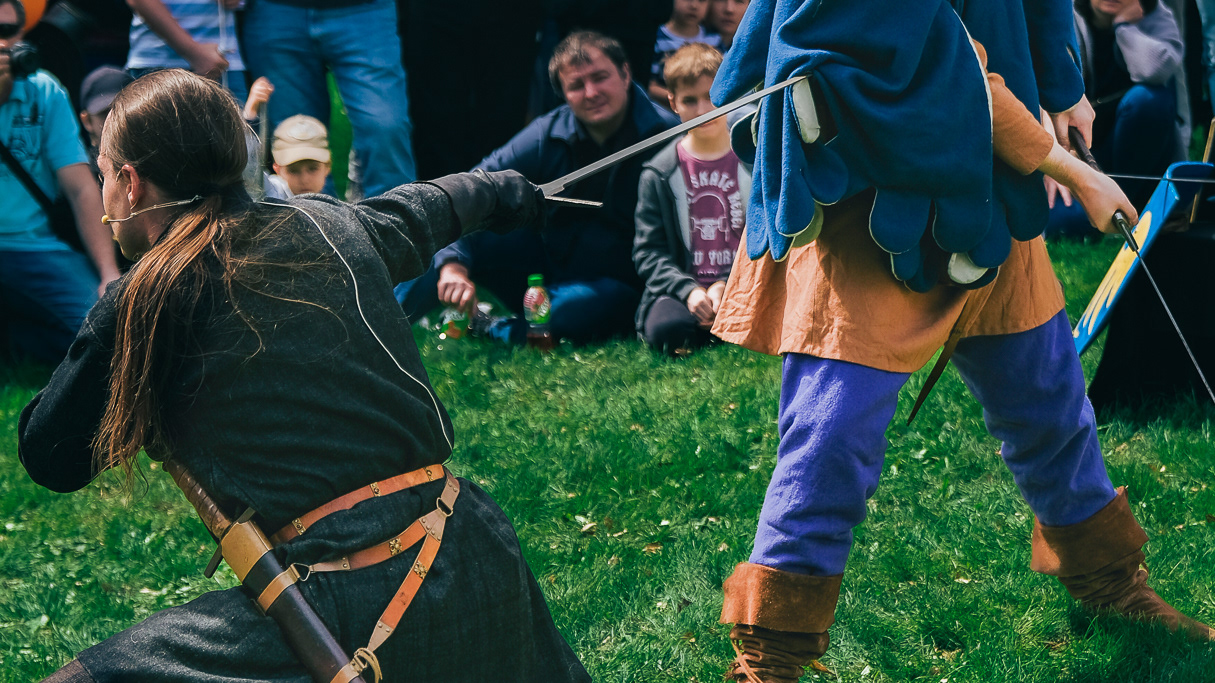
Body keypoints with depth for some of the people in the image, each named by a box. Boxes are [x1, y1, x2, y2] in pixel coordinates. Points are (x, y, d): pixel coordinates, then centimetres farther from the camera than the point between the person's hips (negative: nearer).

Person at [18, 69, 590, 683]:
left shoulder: (139, 306, -4)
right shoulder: (332, 227, 9)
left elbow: (51, 459, 9)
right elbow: (422, 208, 33)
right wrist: (499, 189, 56)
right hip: (474, 562, 6)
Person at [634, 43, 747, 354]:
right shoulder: (659, 173, 6)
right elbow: (648, 251, 3)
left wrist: (727, 285, -11)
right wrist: (688, 291, -15)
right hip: (680, 287, 0)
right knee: (665, 330, -34)